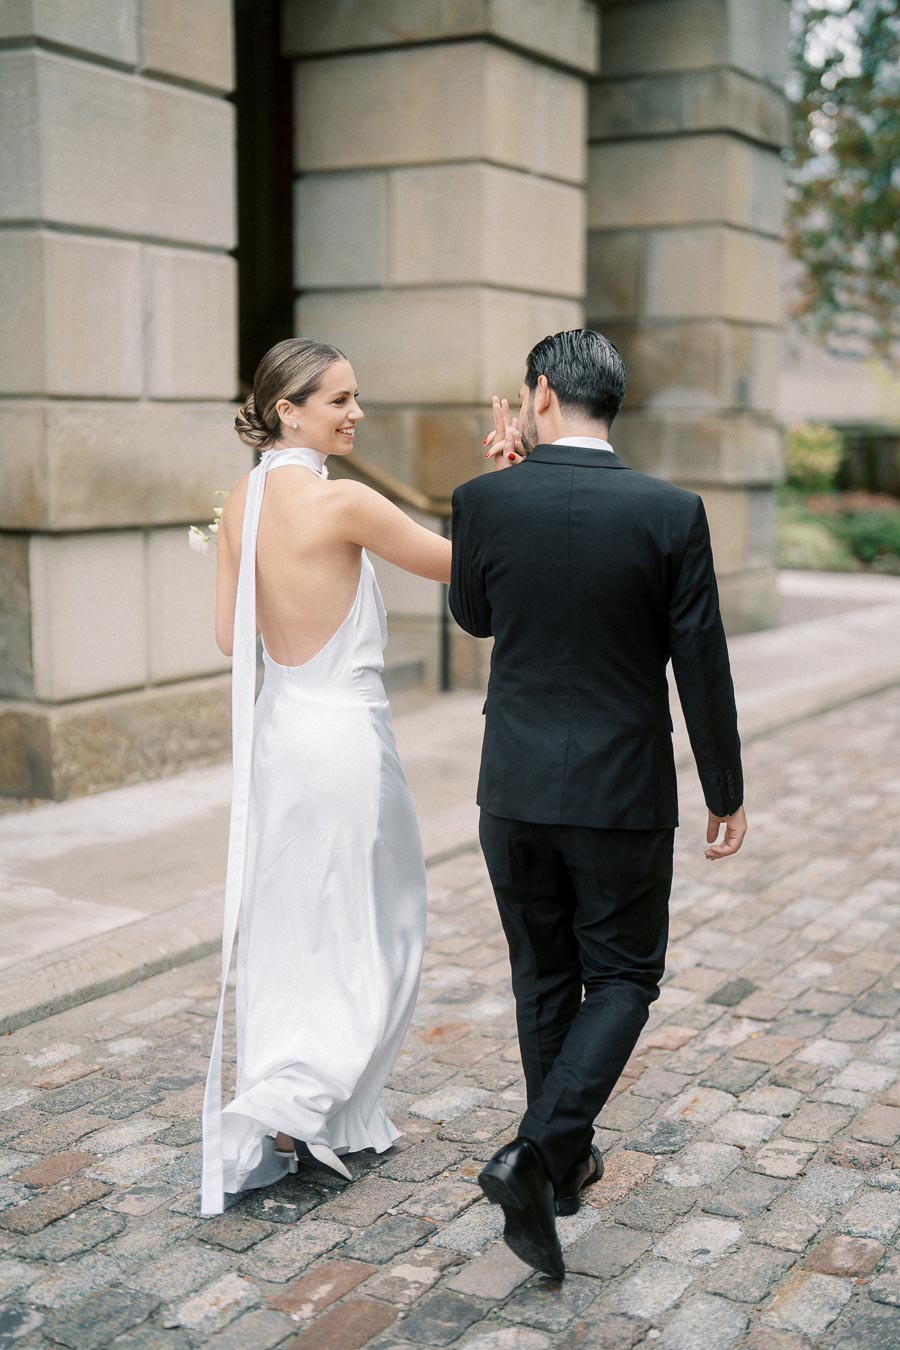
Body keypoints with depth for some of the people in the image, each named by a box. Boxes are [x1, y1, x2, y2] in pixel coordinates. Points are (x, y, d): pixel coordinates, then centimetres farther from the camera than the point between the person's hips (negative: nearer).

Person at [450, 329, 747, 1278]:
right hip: (624, 794, -2)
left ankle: (564, 1160, 32)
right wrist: (726, 795, 4)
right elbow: (702, 667, -8)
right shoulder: (670, 513, -11)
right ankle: (537, 1151, -4)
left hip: (516, 790, 2)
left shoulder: (485, 500, -8)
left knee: (544, 979, 18)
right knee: (622, 978, 12)